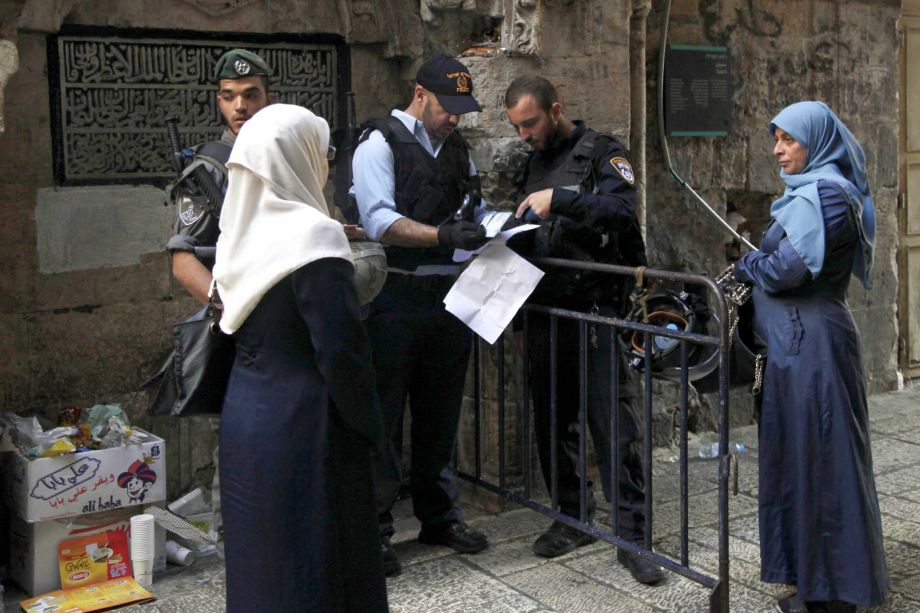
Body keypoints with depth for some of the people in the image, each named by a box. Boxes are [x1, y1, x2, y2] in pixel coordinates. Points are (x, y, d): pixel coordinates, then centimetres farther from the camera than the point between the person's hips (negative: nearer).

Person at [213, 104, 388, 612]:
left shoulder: (241, 232, 4)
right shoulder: (312, 236, -19)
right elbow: (342, 349, -19)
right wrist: (368, 426, -8)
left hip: (243, 414, 8)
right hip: (302, 427, -7)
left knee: (260, 563, 19)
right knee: (318, 567, 5)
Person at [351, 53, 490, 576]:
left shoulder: (459, 149, 16)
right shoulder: (380, 144, -5)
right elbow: (380, 221, -17)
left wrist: (484, 223, 0)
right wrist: (444, 233, -28)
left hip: (450, 296, 7)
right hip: (395, 297, -6)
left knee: (441, 413, 15)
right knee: (384, 415, 0)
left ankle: (440, 516, 28)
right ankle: (375, 528, 9)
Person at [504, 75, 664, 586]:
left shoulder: (600, 153, -2)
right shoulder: (531, 165, 17)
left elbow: (624, 210, -19)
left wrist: (559, 198, -25)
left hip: (594, 309, -6)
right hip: (544, 310, 7)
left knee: (615, 421, -6)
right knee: (553, 420, 11)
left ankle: (632, 534, 2)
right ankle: (572, 518, 25)